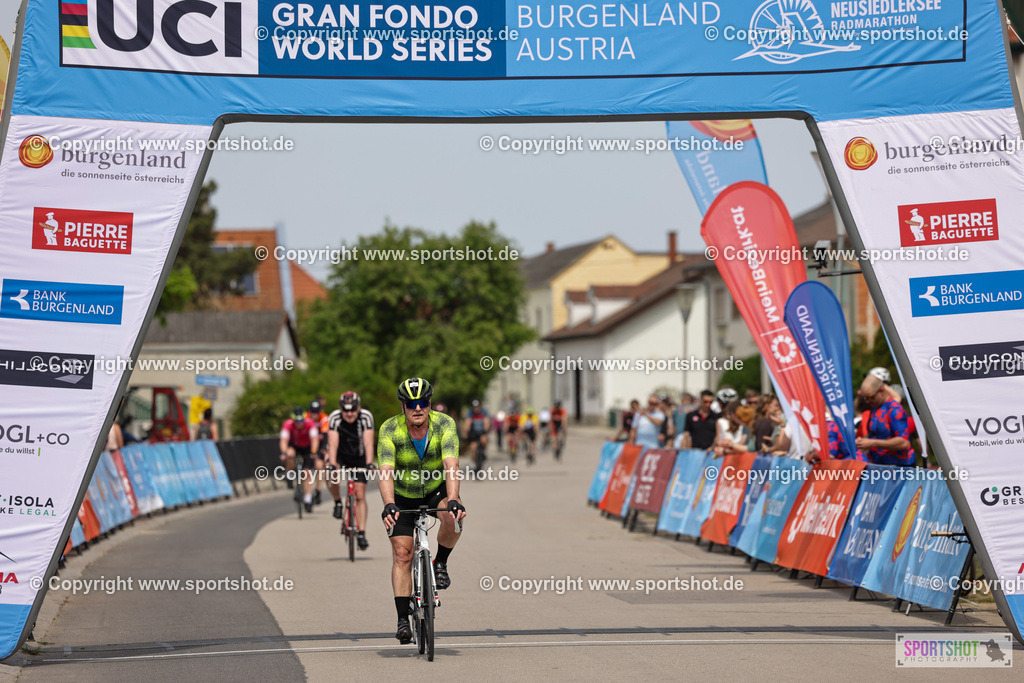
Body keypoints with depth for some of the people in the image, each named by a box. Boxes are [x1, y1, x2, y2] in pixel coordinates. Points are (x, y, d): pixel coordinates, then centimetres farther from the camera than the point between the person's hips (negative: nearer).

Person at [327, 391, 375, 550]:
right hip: (340, 455, 0)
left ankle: (361, 534, -3)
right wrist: (332, 465, -42)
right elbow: (333, 443, -30)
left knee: (360, 495, -7)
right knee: (331, 477, -31)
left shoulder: (366, 417, -23)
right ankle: (338, 502, -2)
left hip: (359, 457, 0)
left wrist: (369, 463, -43)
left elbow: (368, 442, -30)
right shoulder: (335, 418, -23)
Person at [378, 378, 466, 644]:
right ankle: (403, 620, -5)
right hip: (403, 495, 0)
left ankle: (440, 563, -5)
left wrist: (453, 500, -53)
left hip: (437, 489, 0)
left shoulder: (444, 424, -25)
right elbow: (386, 472, -35)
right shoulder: (390, 429, -24)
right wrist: (389, 505, -52)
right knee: (402, 554, -10)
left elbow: (451, 465, -37)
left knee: (453, 518, -32)